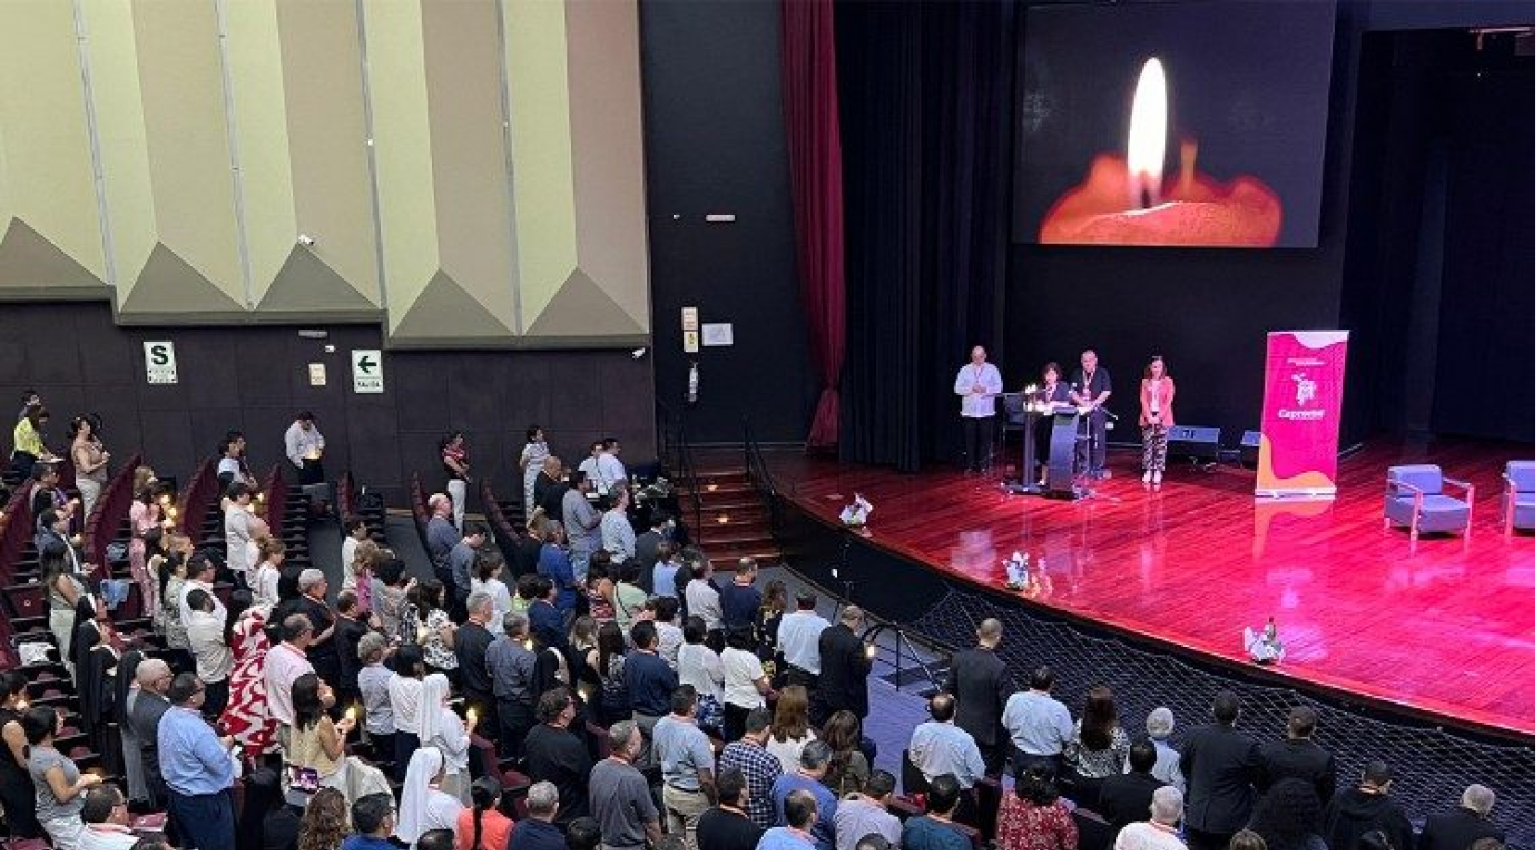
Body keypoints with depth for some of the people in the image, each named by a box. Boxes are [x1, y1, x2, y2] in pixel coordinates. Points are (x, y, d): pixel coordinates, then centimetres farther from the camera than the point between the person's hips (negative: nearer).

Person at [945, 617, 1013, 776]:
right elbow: (1007, 704, -20)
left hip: (963, 726, 5)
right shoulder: (1000, 668, -26)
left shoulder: (960, 658, -9)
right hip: (990, 733, -5)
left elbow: (948, 689, 3)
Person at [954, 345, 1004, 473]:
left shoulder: (992, 369, 7)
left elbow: (998, 388, 1)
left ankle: (984, 466, 8)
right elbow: (958, 388, 2)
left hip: (986, 411, 0)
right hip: (969, 411, 0)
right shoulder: (965, 370, 8)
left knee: (985, 439, 1)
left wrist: (985, 389, -15)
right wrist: (971, 389, -14)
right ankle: (970, 466, 7)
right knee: (970, 439, 1)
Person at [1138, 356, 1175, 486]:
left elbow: (1169, 401, -4)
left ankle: (1158, 472, 1)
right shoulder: (1145, 382, 6)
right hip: (1148, 418, 2)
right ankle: (1147, 471, 4)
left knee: (1161, 445, -3)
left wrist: (1159, 416, -13)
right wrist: (1149, 416, -12)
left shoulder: (1168, 381, 1)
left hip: (1162, 417, -1)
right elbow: (1143, 400, 0)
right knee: (1147, 445, 0)